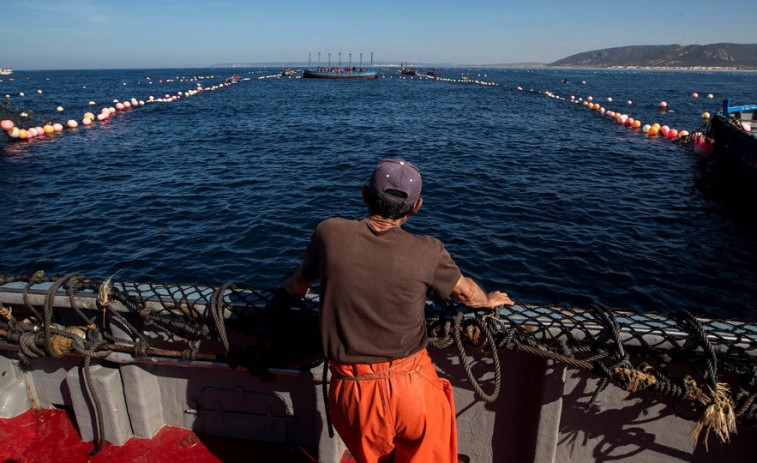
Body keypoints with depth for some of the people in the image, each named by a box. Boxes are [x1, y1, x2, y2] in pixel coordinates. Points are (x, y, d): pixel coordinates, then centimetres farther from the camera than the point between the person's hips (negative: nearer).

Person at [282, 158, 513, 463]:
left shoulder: (329, 233, -9)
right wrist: (489, 301, 32)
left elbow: (299, 286, 9)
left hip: (352, 392, 2)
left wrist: (291, 287, 34)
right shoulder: (427, 252, -11)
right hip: (412, 388, -1)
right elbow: (466, 293, 9)